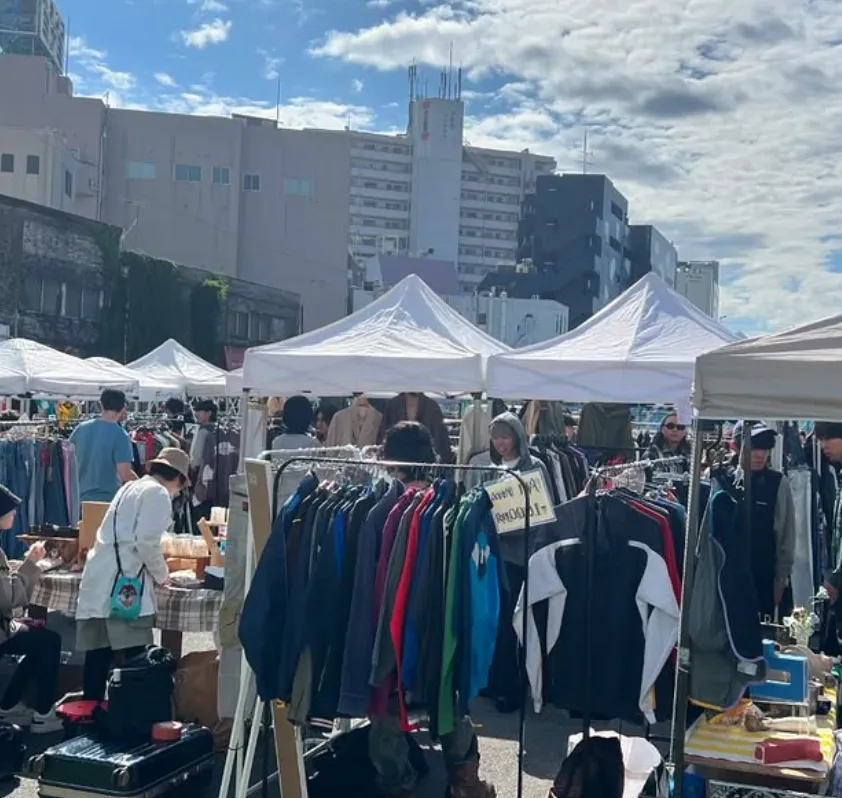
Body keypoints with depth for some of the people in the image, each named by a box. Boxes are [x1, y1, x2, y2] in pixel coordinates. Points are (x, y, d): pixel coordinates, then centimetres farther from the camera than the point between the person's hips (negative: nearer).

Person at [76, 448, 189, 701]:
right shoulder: (158, 493, -4)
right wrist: (161, 574, 2)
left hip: (101, 577, 9)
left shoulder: (131, 487, 23)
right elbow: (147, 541, -14)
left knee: (98, 651, 11)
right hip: (123, 580, -9)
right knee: (134, 656, -5)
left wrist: (153, 568, 40)